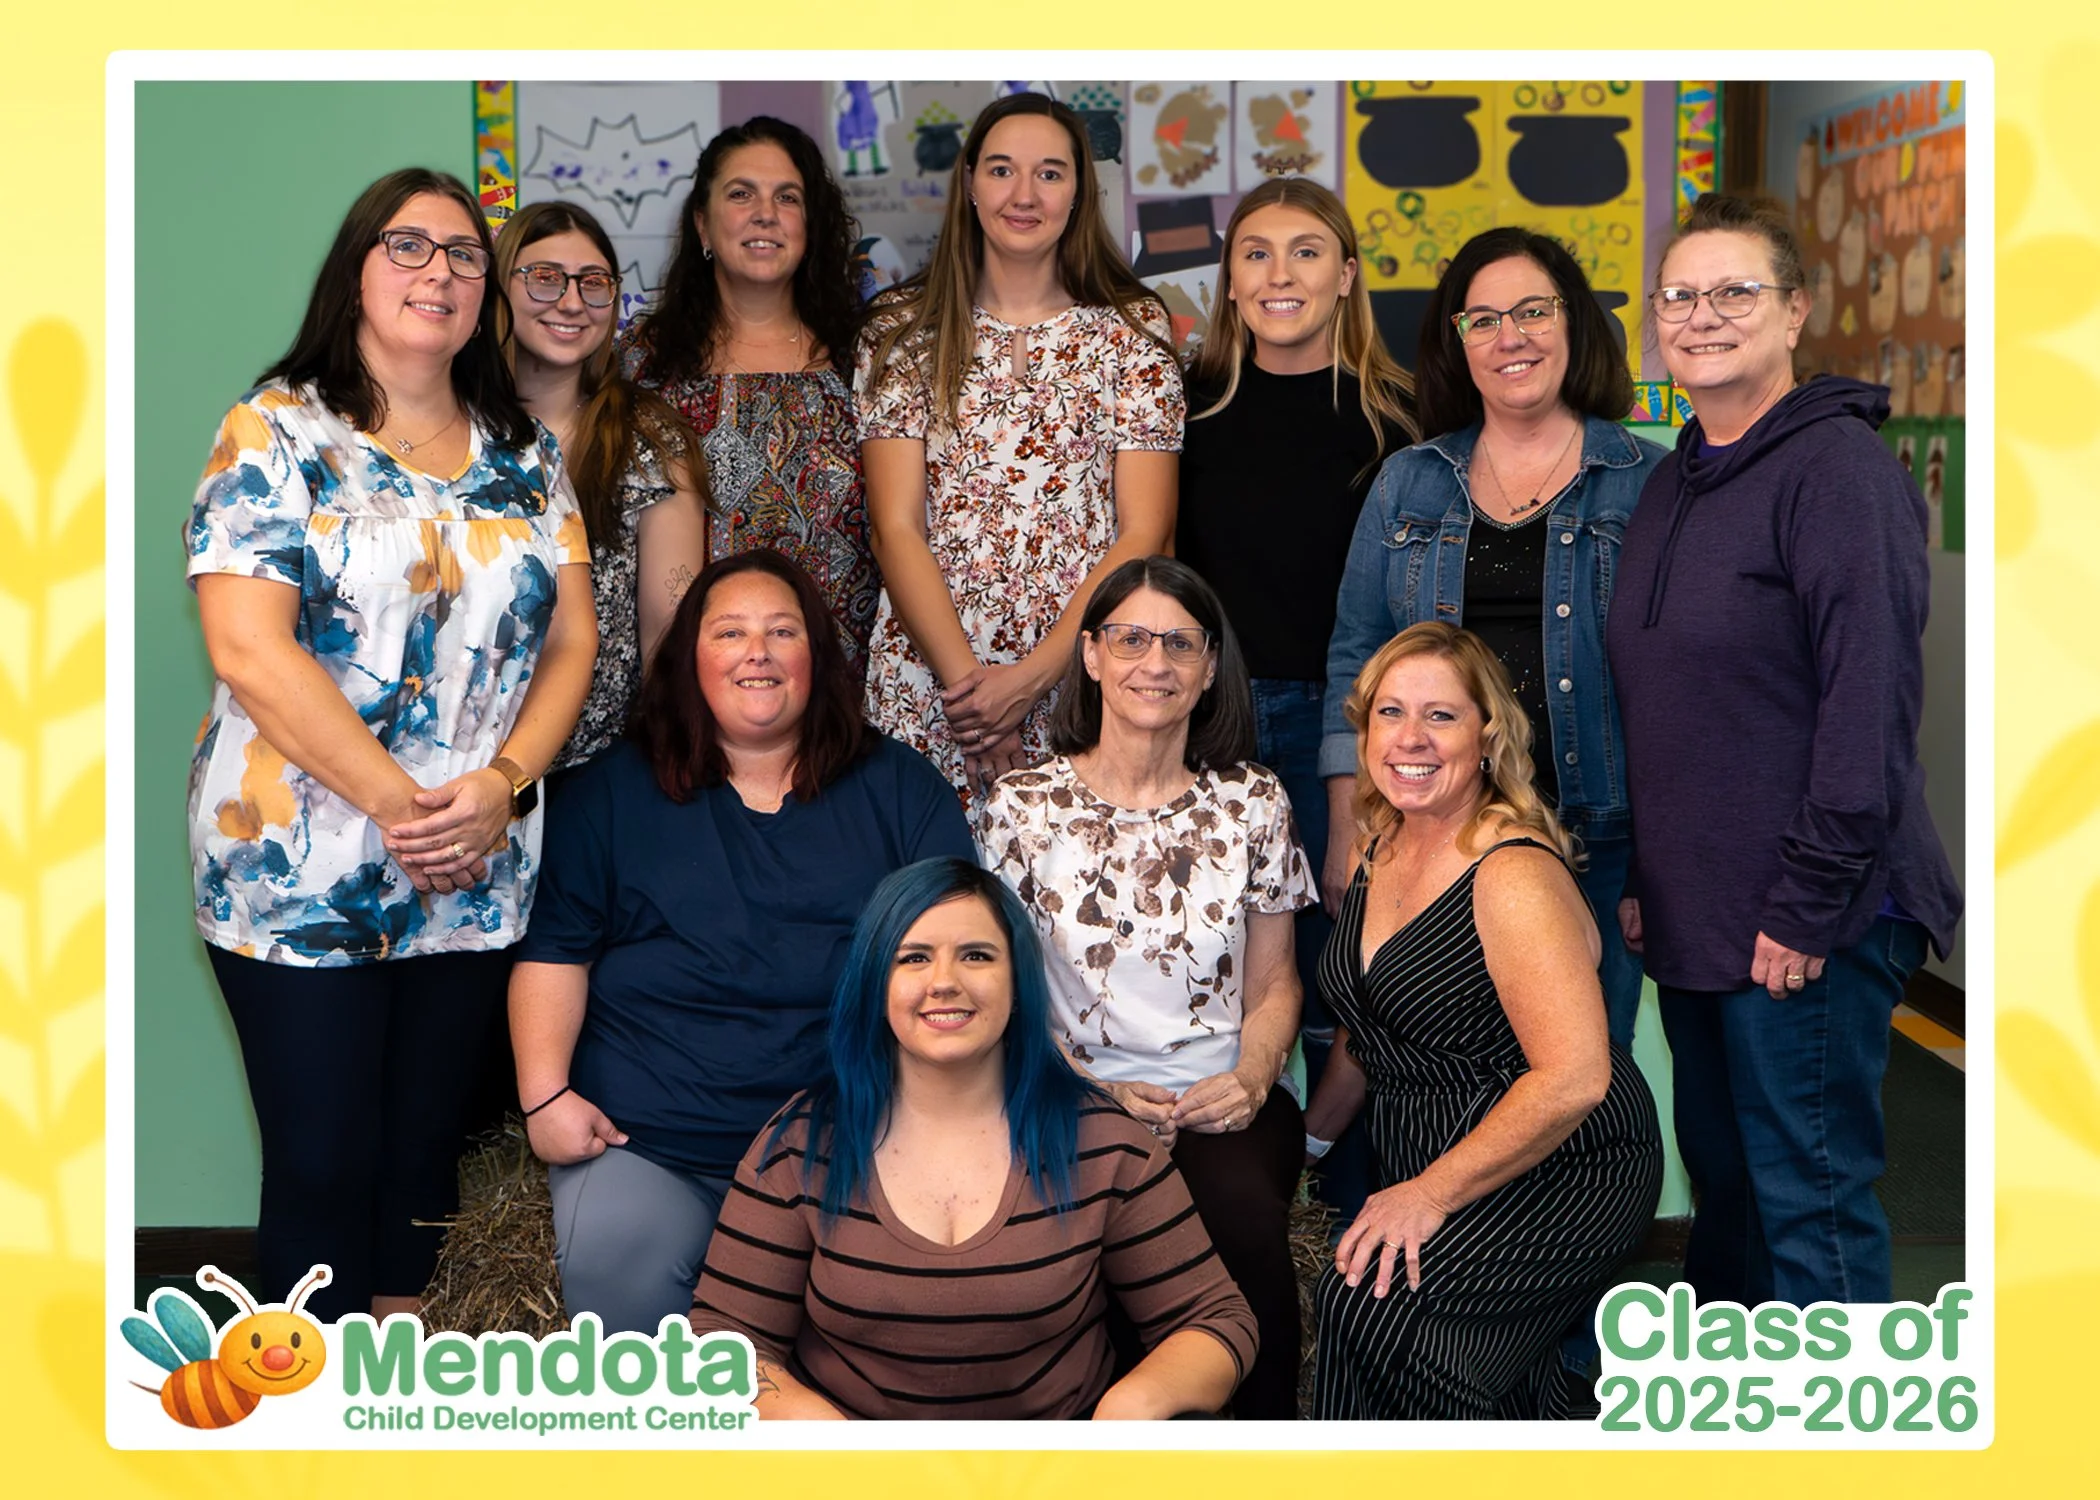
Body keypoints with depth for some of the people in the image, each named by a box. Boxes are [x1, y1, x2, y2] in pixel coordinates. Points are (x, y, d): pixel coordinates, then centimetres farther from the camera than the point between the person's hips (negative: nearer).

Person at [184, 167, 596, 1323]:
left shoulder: (524, 455, 10)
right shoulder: (275, 433, -4)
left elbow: (571, 640, 7)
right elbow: (250, 650, -14)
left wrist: (502, 785, -11)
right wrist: (400, 804, -17)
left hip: (477, 876, 4)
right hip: (300, 875, -4)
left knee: (423, 1152, 13)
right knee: (323, 1168, 2)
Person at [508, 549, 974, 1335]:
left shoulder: (898, 789, 12)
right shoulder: (613, 791, 13)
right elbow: (553, 952, 9)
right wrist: (544, 1093, -4)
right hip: (643, 1143, 0)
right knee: (616, 1270, -26)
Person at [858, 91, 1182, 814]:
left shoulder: (1132, 329, 4)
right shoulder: (905, 329, 7)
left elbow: (1142, 536, -2)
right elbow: (896, 527, 0)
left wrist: (1029, 678, -12)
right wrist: (966, 678, -13)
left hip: (1085, 684, 0)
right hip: (925, 686, 1)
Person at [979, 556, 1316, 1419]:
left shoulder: (1253, 804, 10)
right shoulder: (1024, 807, 5)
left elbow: (1273, 983, 13)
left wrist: (1252, 1081, -7)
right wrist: (1095, 1091, -11)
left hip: (1226, 1106, 1)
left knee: (1243, 1214, -32)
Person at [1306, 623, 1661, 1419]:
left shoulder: (1513, 876, -19)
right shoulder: (1379, 847, 8)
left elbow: (1574, 1075, -26)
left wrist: (1433, 1193, -22)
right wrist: (1308, 1136, 17)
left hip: (1558, 1174, -8)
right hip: (1424, 1161, 8)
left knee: (1369, 1302, -27)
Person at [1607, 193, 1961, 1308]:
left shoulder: (1838, 464, -11)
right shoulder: (1676, 481, 15)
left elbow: (1870, 699, -18)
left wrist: (1810, 903, -19)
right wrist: (1642, 879, 14)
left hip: (1805, 924, -8)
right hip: (1690, 914, 8)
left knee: (1810, 1191, -1)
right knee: (1722, 1176, 18)